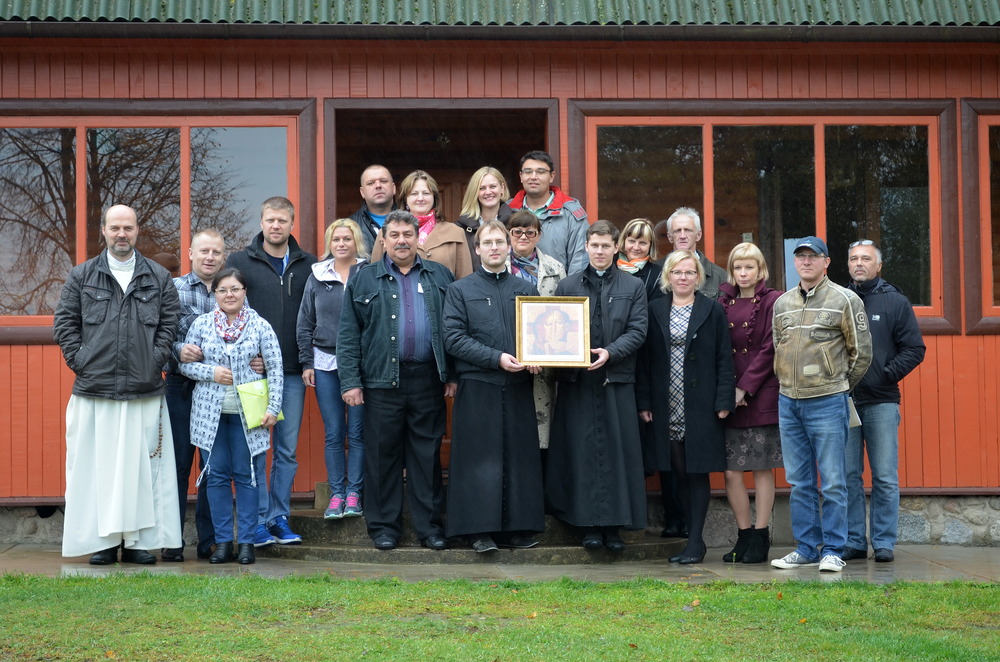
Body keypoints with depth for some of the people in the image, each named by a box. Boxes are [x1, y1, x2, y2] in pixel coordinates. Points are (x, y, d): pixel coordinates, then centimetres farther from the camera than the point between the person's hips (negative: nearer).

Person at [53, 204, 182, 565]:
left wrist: (156, 361, -2)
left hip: (145, 391, 0)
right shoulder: (81, 276, 9)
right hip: (94, 391, 0)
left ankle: (138, 539, 7)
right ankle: (102, 541, 6)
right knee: (96, 466, -1)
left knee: (142, 466, 1)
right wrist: (79, 360, -2)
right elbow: (63, 322, 7)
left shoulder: (159, 277, 11)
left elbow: (169, 323, 8)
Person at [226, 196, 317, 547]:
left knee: (287, 450, 7)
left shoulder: (309, 265, 8)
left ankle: (280, 518, 14)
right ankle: (259, 521, 5)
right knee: (255, 448, -1)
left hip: (293, 372, 2)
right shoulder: (240, 262, 3)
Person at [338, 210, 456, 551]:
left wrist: (452, 375, 2)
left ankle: (429, 525, 12)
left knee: (428, 454, 5)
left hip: (428, 379, 1)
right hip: (382, 380, -1)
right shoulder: (364, 280, 7)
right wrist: (350, 381, -6)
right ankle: (384, 525, 12)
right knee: (383, 453, 3)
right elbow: (348, 334, 2)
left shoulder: (440, 276, 11)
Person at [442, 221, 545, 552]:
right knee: (481, 458, -3)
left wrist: (535, 359, -7)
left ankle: (517, 526, 9)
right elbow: (453, 338, -5)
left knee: (519, 456, 3)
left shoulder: (526, 290, 15)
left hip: (517, 387, 3)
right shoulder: (460, 290, 5)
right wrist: (496, 358, -15)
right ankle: (480, 529, 1)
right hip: (477, 386, -3)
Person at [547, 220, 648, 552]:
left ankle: (614, 524, 5)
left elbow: (637, 331, 1)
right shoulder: (568, 285, 12)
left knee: (618, 452, -2)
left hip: (617, 380, 0)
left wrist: (610, 352, -14)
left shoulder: (633, 287, 10)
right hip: (577, 381, 0)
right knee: (581, 452, -1)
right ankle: (589, 524, 5)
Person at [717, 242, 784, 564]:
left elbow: (770, 349, -7)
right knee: (731, 471, 2)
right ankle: (745, 536, 14)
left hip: (761, 397, -4)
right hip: (729, 397, 4)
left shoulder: (773, 301, -1)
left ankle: (760, 537, 9)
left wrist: (745, 388, -11)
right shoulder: (724, 302, 12)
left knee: (763, 469, 2)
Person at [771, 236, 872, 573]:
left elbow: (861, 351, 1)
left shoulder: (845, 300, -2)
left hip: (827, 402, -5)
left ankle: (833, 551, 6)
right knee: (799, 482, 9)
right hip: (788, 402, 5)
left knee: (833, 482, -2)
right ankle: (806, 548, 17)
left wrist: (839, 385, 7)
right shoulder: (782, 303, 12)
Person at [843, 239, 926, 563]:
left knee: (885, 478, -1)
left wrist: (885, 375, -8)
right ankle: (853, 541, 11)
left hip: (881, 403, -2)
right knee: (847, 477, 4)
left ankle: (884, 542, 6)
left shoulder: (895, 302, 6)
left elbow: (915, 349, 2)